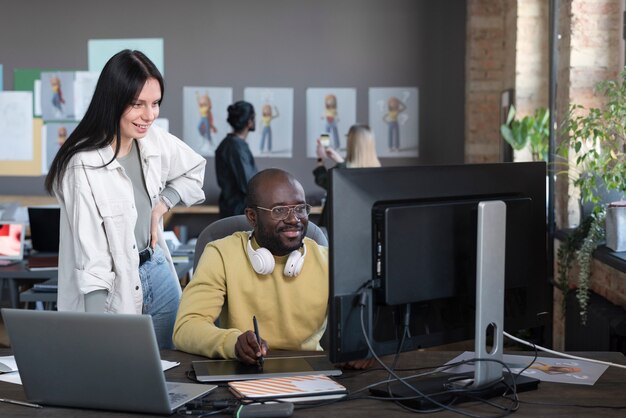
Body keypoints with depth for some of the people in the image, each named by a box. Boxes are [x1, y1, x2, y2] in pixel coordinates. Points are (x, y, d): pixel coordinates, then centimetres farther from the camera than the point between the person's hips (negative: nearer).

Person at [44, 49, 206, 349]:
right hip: (110, 289, -6)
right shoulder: (83, 165, -24)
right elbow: (91, 259, -25)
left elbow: (194, 171, 17)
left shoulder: (155, 140, -5)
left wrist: (160, 207, 0)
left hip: (158, 272, 6)